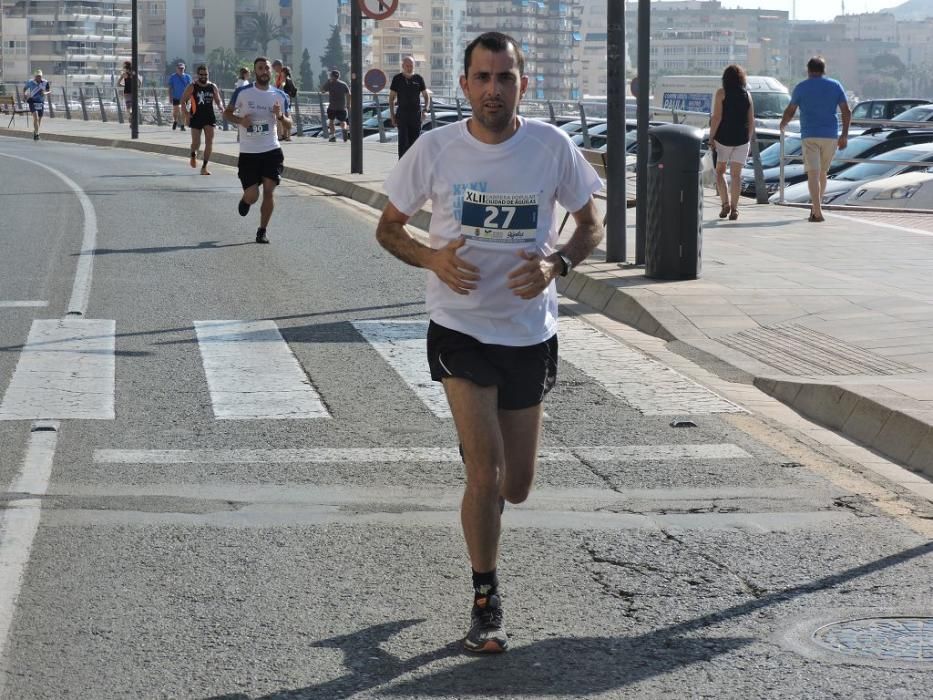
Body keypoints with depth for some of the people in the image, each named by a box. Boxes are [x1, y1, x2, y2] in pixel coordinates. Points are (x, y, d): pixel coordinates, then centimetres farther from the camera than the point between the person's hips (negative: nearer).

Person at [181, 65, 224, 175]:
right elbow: (183, 101, 0)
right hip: (196, 117, -2)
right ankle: (193, 155, 36)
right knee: (196, 142, -1)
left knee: (209, 141, -8)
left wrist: (221, 107, -9)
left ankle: (204, 167, -2)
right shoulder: (192, 87, -4)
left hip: (209, 117, 2)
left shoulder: (213, 87, 5)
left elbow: (218, 100, 14)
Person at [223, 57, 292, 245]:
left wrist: (280, 116, -11)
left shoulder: (280, 96, 5)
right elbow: (227, 113, 8)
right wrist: (240, 120, -12)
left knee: (269, 191, -9)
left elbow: (289, 126, 11)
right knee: (252, 196, -3)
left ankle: (262, 231, 6)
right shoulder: (242, 93, -2)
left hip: (272, 151, 1)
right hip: (248, 152, -1)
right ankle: (245, 200, 35)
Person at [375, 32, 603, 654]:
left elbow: (592, 224, 4)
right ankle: (486, 602, 5)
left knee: (515, 486, 10)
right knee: (486, 472, -13)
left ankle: (483, 499, 48)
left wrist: (557, 263, -17)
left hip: (531, 332, 2)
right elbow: (389, 227, 3)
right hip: (460, 328, -2)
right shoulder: (435, 149, -8)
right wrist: (433, 259, -18)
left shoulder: (552, 147, -7)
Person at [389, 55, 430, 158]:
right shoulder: (397, 79, 3)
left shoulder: (418, 79, 5)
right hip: (402, 114, -2)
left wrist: (426, 109, -6)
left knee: (415, 140, 5)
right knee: (403, 141, -6)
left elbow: (426, 96, 11)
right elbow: (391, 98, 7)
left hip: (416, 114, 2)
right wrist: (392, 115, 0)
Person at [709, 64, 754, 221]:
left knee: (720, 171, 12)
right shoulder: (747, 95, 7)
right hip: (742, 139, 3)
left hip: (723, 137, -3)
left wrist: (711, 138, -6)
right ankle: (734, 208, -4)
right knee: (736, 174, 3)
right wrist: (749, 140, 15)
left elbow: (717, 117, -11)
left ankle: (726, 203, -2)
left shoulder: (721, 93, -5)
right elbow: (751, 120, 8)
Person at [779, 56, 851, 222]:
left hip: (810, 136, -3)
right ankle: (816, 206, 27)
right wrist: (844, 135, 6)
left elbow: (790, 111, 5)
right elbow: (847, 112, 2)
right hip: (830, 136, 3)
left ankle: (817, 212, -19)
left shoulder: (801, 87, 1)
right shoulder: (836, 86, 7)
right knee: (822, 173, 18)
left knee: (813, 173, -8)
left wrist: (783, 124, 24)